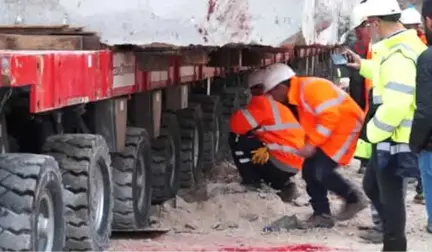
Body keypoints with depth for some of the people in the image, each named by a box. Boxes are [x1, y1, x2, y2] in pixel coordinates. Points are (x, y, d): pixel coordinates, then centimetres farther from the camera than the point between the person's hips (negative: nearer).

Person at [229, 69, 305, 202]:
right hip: (294, 164, 8)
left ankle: (251, 183, 1)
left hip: (279, 162, -8)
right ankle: (284, 185, 12)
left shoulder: (262, 102, -5)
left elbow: (237, 124, -9)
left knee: (236, 138, 0)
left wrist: (238, 116, 13)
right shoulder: (279, 104, 21)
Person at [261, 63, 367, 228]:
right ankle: (322, 215, 11)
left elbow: (330, 116, -27)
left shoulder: (311, 87, -22)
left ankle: (354, 199, 2)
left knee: (321, 171, -18)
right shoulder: (297, 96, 10)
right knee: (309, 170, 3)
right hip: (329, 133, 10)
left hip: (347, 126, -10)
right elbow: (309, 124, 13)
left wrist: (312, 144, -24)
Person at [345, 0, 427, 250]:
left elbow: (394, 105, -31)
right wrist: (364, 66, 28)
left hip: (395, 139, -11)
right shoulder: (407, 46, 8)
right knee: (372, 184, 24)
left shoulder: (398, 55, -25)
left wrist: (373, 130, -17)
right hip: (393, 136, 11)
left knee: (390, 196, 1)